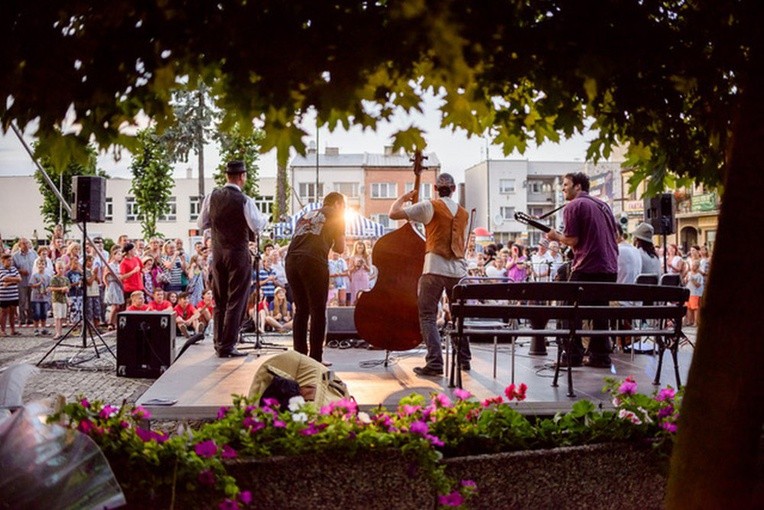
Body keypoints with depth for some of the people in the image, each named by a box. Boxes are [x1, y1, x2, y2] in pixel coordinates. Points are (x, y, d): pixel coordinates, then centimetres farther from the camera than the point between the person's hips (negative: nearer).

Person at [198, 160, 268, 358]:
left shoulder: (212, 197, 2)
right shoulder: (244, 201, -13)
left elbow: (202, 224, 7)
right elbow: (257, 227, -14)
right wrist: (264, 218, 5)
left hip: (217, 253, 5)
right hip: (238, 254, -5)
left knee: (219, 301, 14)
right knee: (236, 301, 1)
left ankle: (219, 342, 21)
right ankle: (227, 346, 0)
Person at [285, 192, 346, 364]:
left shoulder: (305, 216, 31)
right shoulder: (336, 216, 15)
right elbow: (340, 248, 13)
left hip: (292, 260, 6)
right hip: (313, 261, -6)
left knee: (301, 310, 13)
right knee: (318, 311, 0)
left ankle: (299, 355, 12)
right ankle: (315, 358, -2)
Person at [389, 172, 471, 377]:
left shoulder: (429, 206, -4)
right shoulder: (463, 213, 13)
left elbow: (393, 213, -8)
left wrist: (404, 197, 10)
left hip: (435, 269, -5)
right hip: (458, 270, 5)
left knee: (428, 317, -1)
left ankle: (435, 362, -12)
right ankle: (464, 359, 27)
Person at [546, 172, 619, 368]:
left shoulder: (573, 207, -6)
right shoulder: (603, 205, 17)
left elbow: (572, 240, -12)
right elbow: (616, 236, 19)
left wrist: (556, 236, 5)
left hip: (586, 268, -7)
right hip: (610, 268, 7)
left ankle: (573, 355, 1)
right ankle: (600, 356, 11)